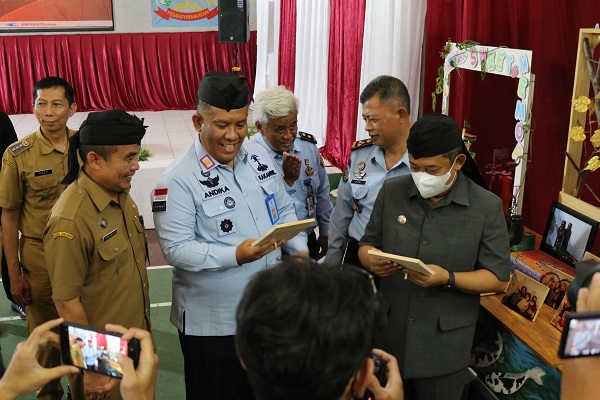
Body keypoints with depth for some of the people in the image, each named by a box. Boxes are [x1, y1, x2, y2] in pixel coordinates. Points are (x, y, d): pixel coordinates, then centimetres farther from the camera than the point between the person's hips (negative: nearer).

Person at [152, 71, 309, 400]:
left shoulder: (260, 156, 2)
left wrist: (300, 250, -3)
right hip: (211, 322, -6)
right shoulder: (178, 181, -17)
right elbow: (176, 249, -20)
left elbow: (284, 210, 12)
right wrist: (235, 255, -31)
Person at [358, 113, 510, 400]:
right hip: (387, 335, 3)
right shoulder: (391, 191, -1)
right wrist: (371, 260, -16)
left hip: (444, 345, -3)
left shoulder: (487, 207, -9)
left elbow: (499, 278, -6)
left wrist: (448, 279, -22)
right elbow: (368, 244, 8)